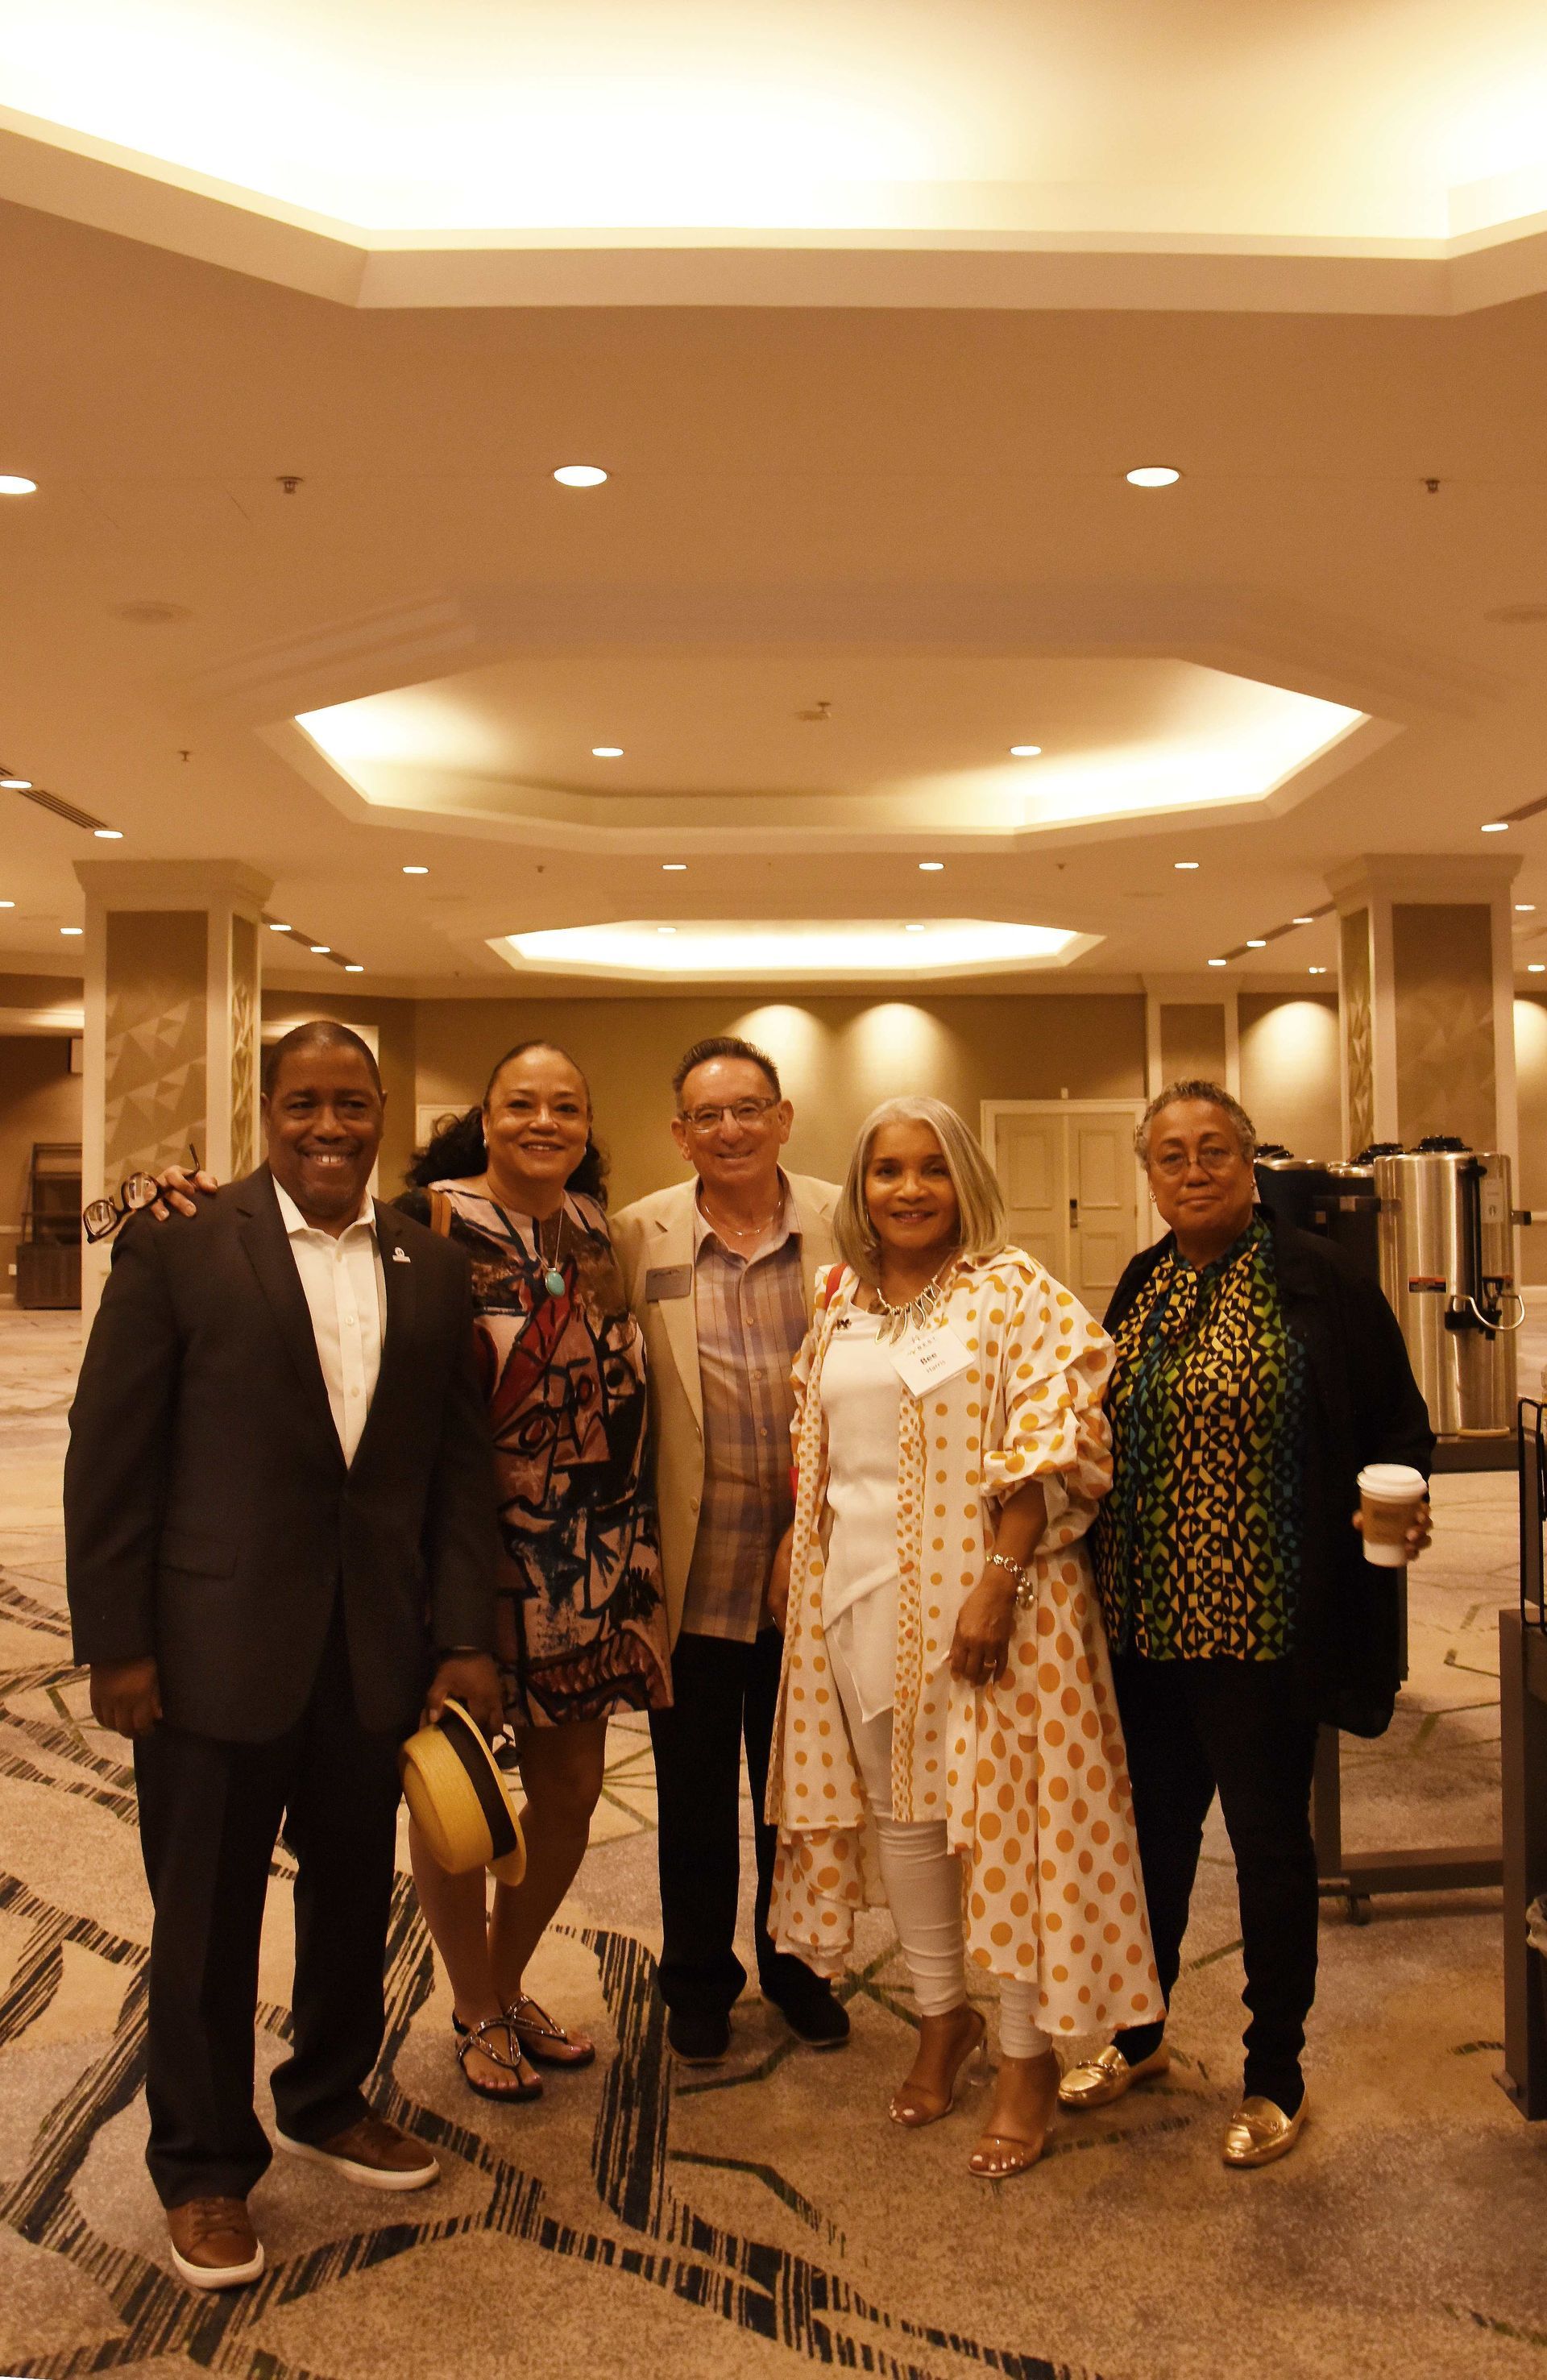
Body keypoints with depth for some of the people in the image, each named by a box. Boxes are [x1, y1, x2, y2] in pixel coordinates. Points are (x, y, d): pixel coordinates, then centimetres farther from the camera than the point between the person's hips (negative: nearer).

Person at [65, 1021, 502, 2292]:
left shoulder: (433, 1269, 4)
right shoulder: (179, 1248, -7)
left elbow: (461, 1462, 5)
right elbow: (110, 1456, -7)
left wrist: (466, 1636, 0)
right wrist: (116, 1645, -9)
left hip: (377, 1649, 4)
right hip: (218, 1647, -3)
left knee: (355, 1893, 19)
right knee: (208, 1916, 11)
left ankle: (330, 2098, 43)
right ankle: (205, 2165, 32)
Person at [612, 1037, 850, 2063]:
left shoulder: (846, 1225, -2)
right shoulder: (639, 1235, -2)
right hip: (692, 1569, 0)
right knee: (695, 1794, 14)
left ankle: (799, 1967, 38)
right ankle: (698, 1981, 34)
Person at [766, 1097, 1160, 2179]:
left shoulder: (1016, 1291, -7)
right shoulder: (840, 1300, 9)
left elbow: (1053, 1449, -14)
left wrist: (999, 1583, -20)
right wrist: (798, 1557, 9)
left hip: (978, 1586, -5)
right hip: (860, 1591, 5)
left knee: (999, 1808, 1)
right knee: (897, 1804, 14)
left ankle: (1031, 2054, 18)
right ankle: (944, 2017, 32)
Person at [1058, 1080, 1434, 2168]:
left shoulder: (1316, 1280, -9)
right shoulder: (1142, 1289, 8)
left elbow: (1400, 1425, -6)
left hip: (1260, 1621, -5)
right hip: (1143, 1617, 6)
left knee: (1269, 1837, 8)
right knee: (1154, 1822, 18)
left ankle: (1276, 2076, 27)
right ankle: (1139, 2033, 38)